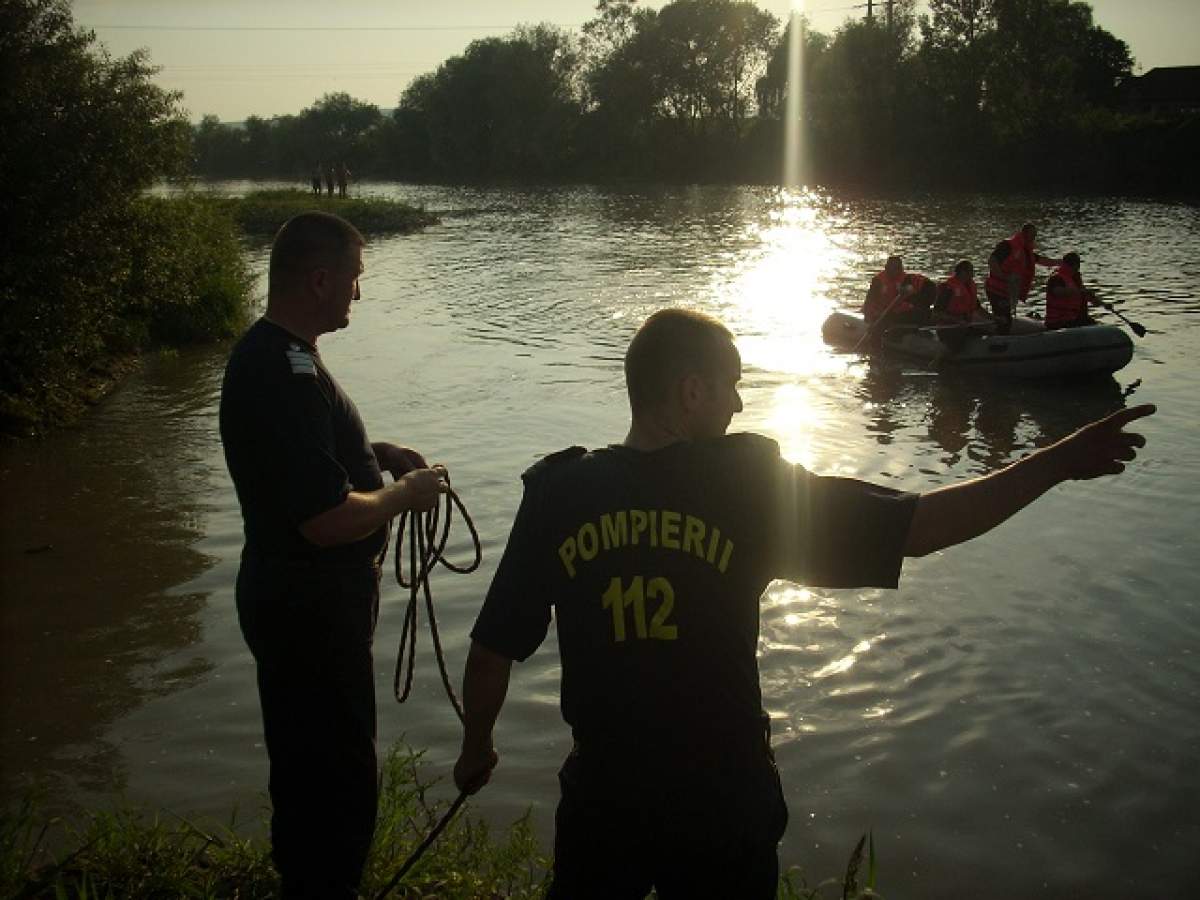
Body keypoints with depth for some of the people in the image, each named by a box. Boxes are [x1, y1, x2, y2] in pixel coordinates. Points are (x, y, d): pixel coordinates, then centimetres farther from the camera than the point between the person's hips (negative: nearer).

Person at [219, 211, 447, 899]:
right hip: (311, 609, -11)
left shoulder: (266, 354, 7)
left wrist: (379, 455, 8)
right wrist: (404, 495, -14)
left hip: (294, 600, 11)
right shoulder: (288, 375, -27)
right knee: (336, 776, 4)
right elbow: (328, 519, -31)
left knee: (311, 764, 26)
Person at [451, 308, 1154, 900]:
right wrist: (1060, 461, -5)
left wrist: (477, 749, 14)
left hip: (602, 800, 2)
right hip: (723, 805, -1)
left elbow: (493, 650, -4)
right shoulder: (753, 483, -16)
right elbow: (918, 528, -15)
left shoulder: (556, 494, -10)